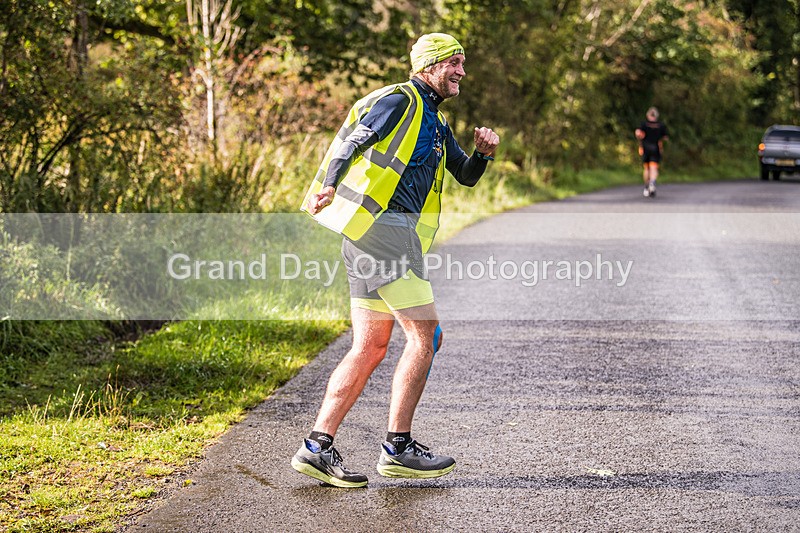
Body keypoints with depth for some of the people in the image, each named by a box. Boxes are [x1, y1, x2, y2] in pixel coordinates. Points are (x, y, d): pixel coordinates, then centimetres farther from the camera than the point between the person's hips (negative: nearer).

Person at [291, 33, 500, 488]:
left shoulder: (435, 122, 25)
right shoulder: (399, 100, -4)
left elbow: (466, 176, 27)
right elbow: (350, 143, -14)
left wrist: (485, 153, 5)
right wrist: (329, 186, -32)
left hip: (384, 236, 10)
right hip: (382, 226, -10)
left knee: (370, 349, 7)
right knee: (425, 335, -7)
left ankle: (318, 447, 5)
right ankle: (398, 449, -3)